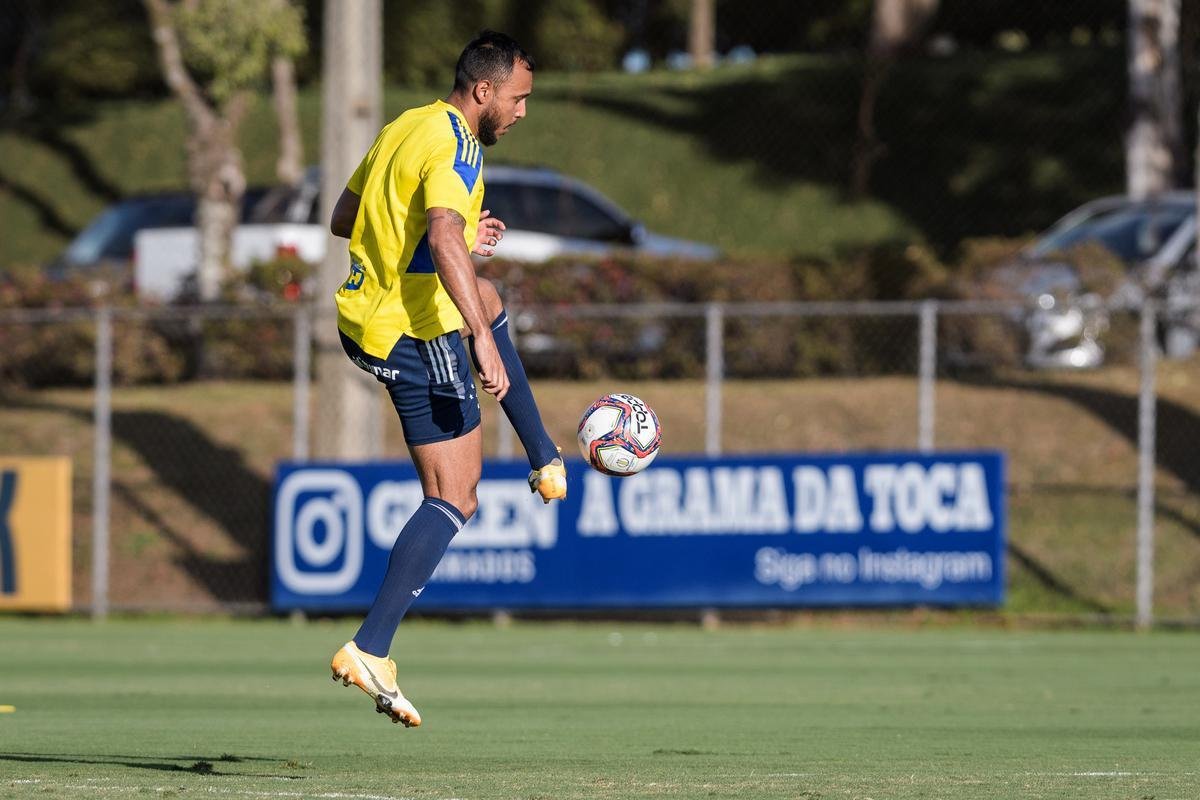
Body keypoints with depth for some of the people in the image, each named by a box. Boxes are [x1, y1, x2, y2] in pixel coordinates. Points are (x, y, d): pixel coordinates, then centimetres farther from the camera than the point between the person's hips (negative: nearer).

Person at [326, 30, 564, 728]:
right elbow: (444, 241, -32)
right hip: (416, 333, -9)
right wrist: (482, 341, -37)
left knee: (488, 302, 38)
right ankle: (371, 650, -16)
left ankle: (546, 460, 40)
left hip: (364, 311, 9)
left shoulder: (405, 127, 12)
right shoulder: (454, 148, -16)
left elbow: (343, 219, 23)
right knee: (454, 501, -6)